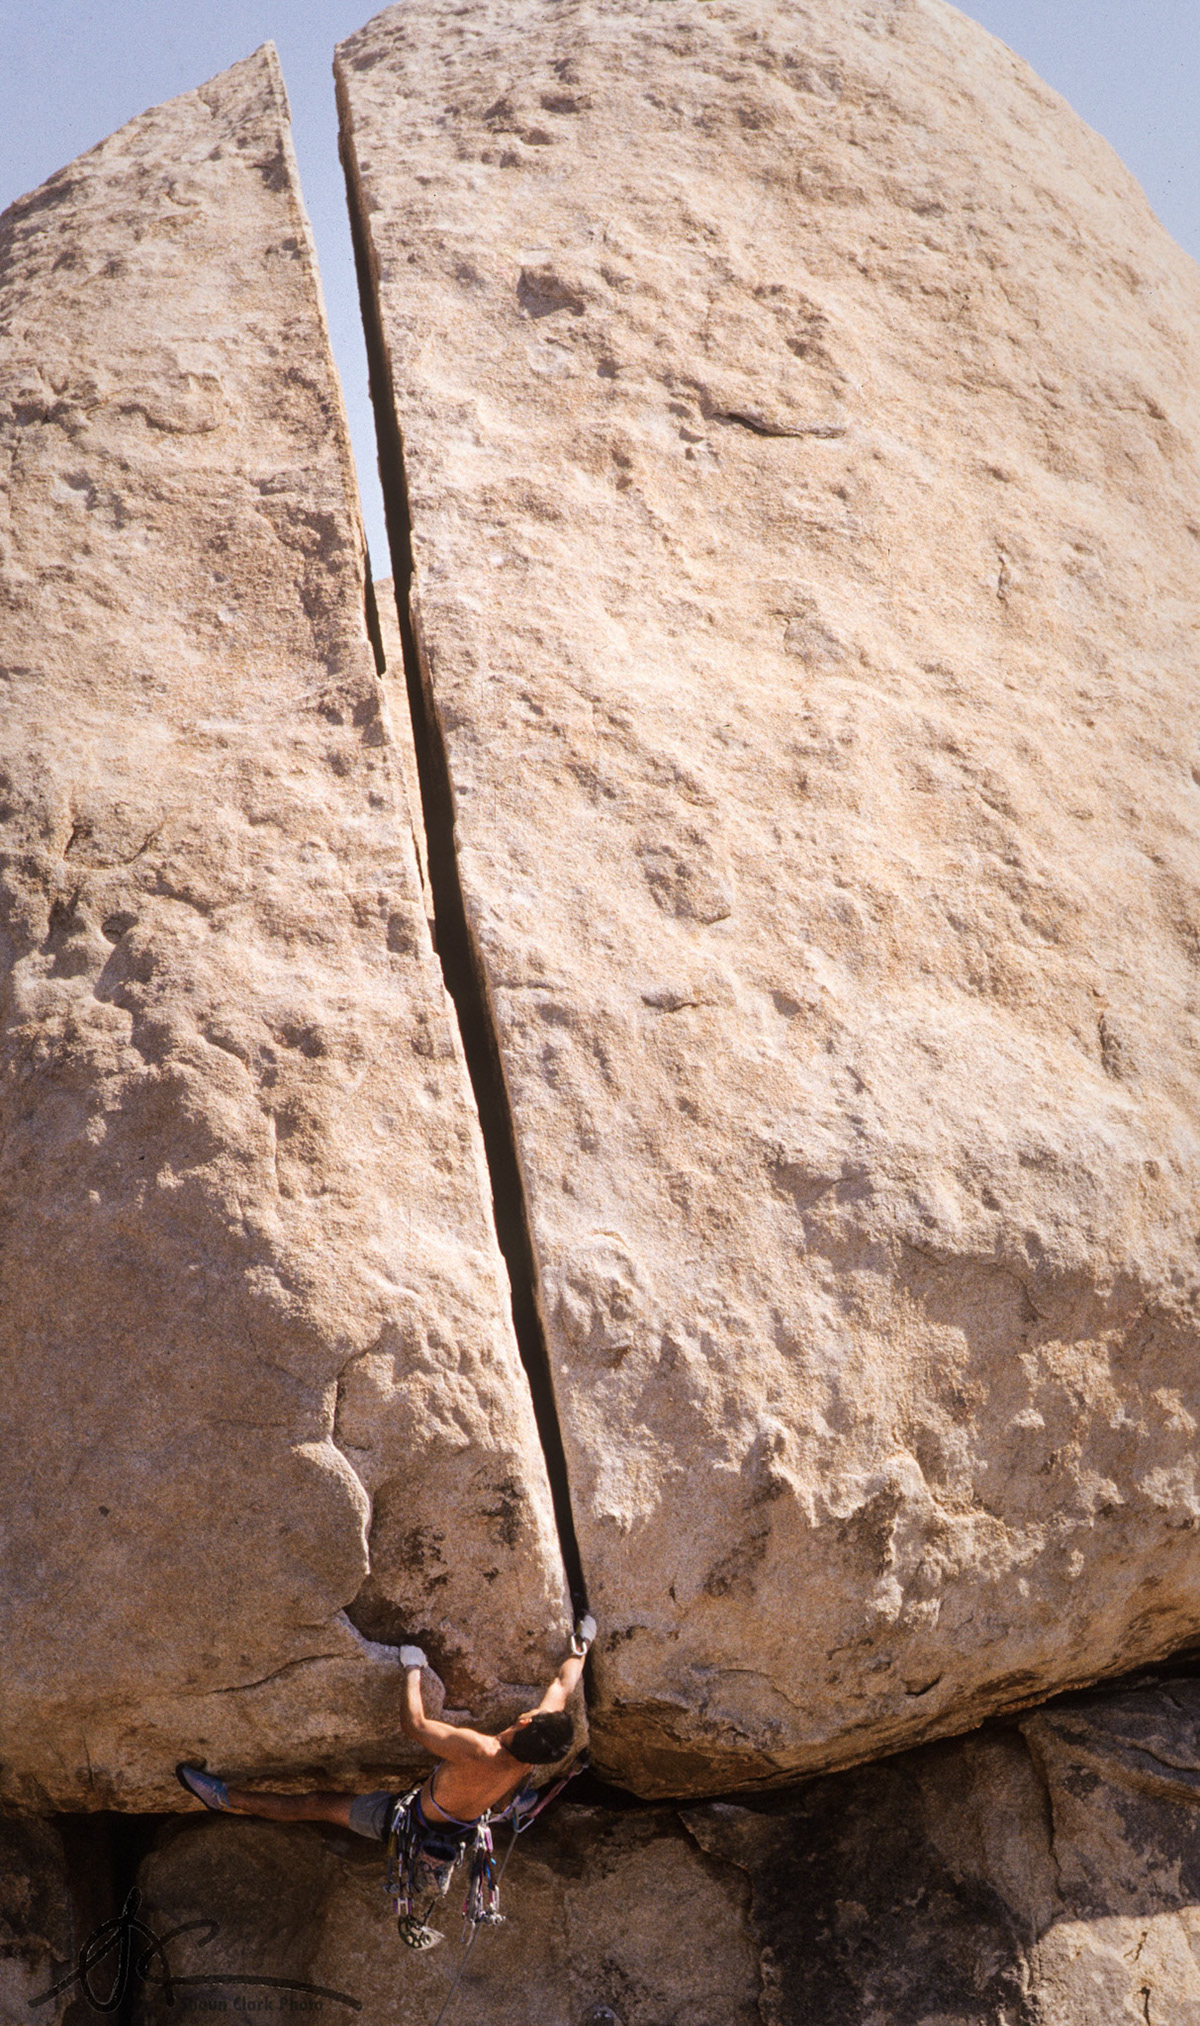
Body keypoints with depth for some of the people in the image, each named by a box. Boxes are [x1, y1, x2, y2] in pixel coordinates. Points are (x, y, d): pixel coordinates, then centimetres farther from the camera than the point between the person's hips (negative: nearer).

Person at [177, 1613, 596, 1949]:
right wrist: (580, 1646, 8)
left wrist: (412, 1671, -20)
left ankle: (226, 1797, 21)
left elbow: (414, 1725, -34)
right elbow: (564, 1686, -8)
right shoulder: (534, 1750, -25)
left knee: (315, 1805, 9)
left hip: (415, 1820, -5)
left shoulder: (478, 1752, -43)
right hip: (464, 1823, 5)